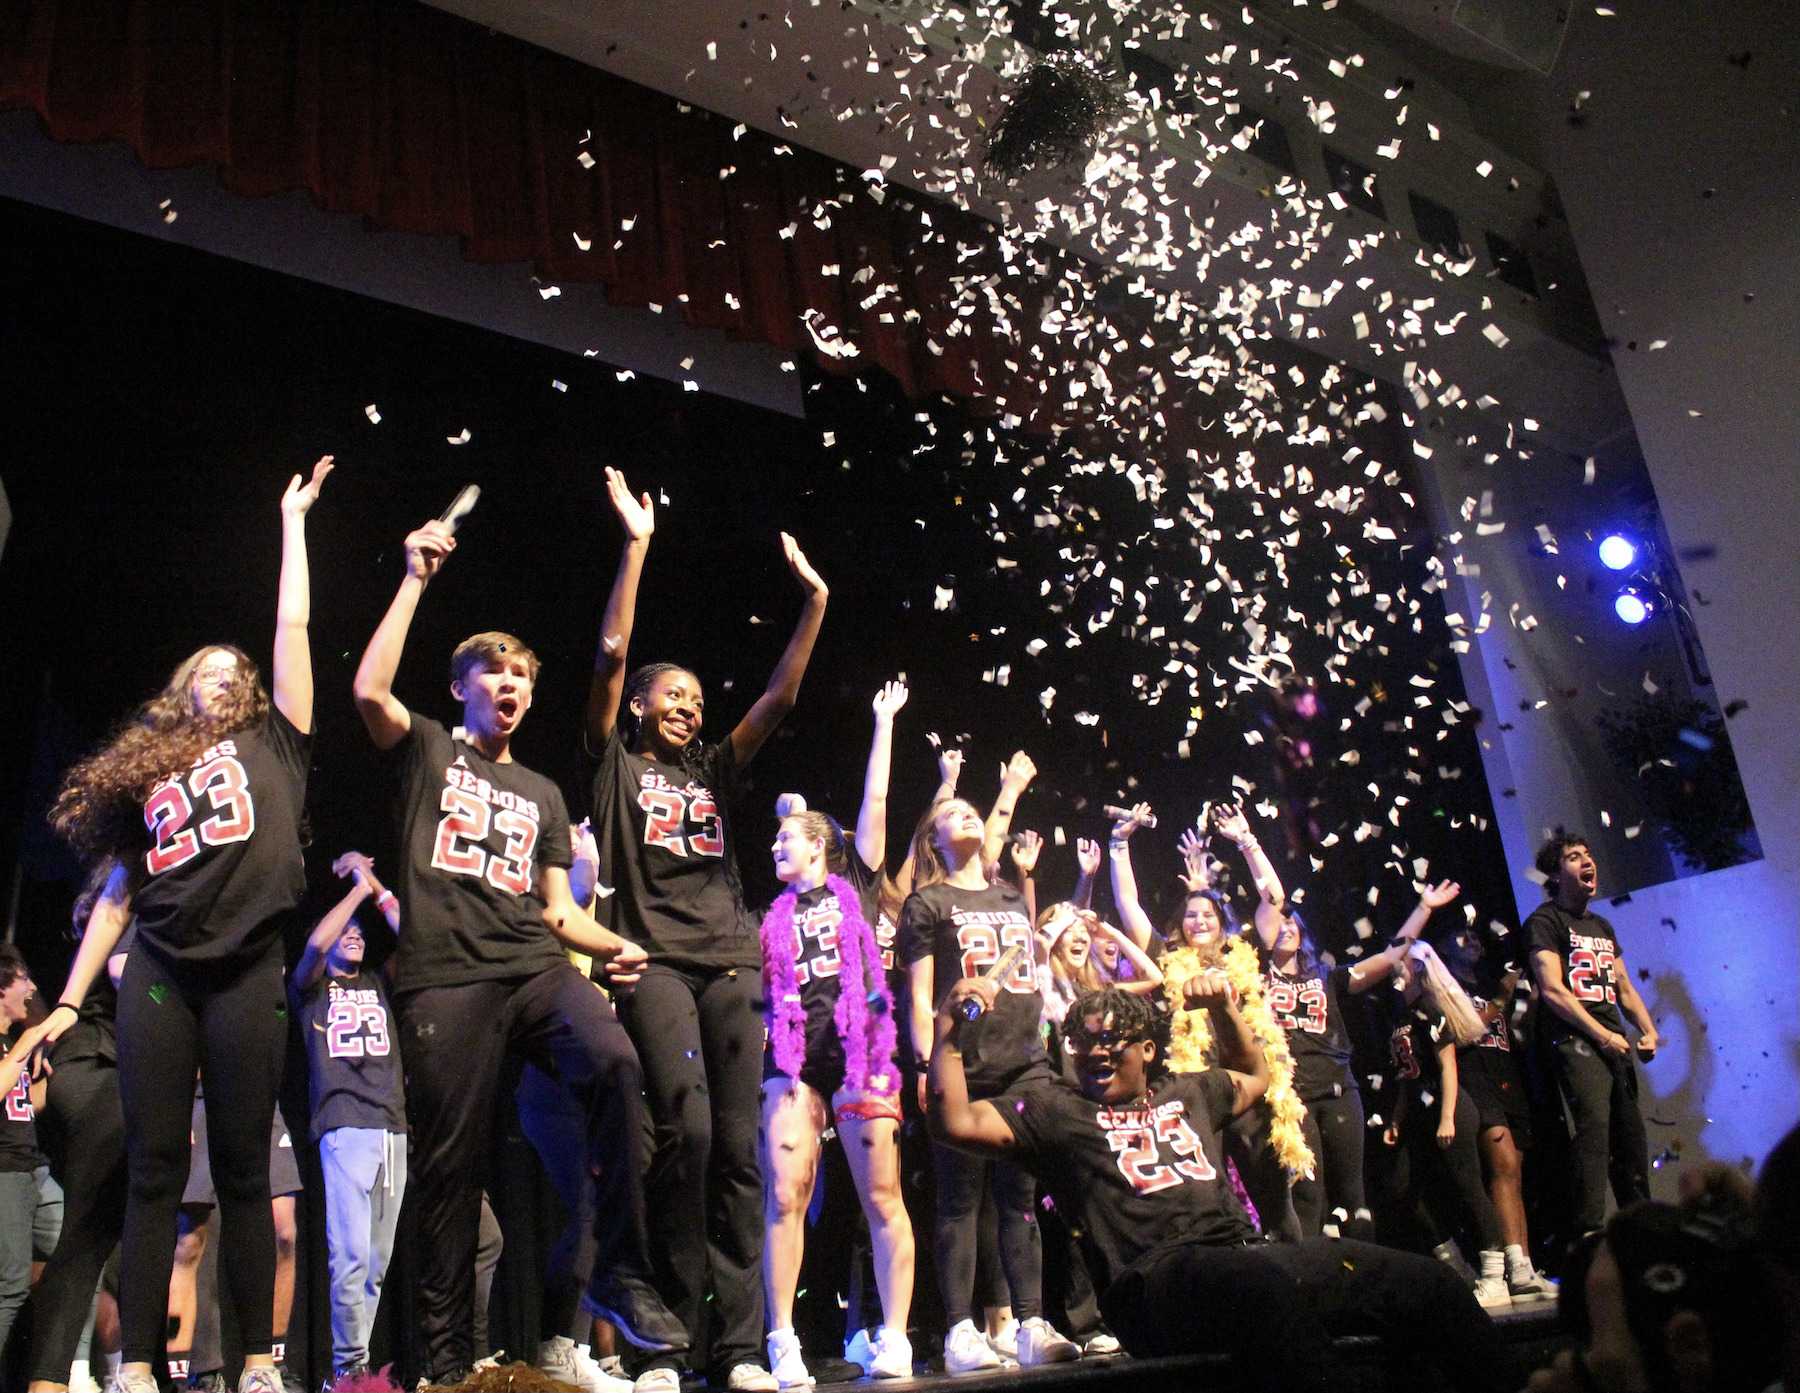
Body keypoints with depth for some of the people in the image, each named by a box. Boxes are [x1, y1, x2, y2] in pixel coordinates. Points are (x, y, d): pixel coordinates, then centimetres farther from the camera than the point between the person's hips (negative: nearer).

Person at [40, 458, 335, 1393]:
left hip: (246, 975, -2)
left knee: (243, 1173, 2)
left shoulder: (272, 745, 12)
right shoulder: (147, 772, 17)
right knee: (154, 1171, 1)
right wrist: (69, 1001, 9)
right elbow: (119, 893, 15)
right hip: (158, 976, 2)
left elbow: (293, 626, 8)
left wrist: (293, 519, 15)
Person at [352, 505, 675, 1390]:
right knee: (450, 1166, -5)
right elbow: (371, 691, -6)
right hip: (446, 976, -2)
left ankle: (622, 1274, -20)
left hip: (536, 967, 3)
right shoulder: (428, 751, 16)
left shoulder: (543, 794, 26)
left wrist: (612, 945, 1)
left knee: (615, 1061, -27)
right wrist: (415, 580, -3)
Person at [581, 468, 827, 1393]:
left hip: (732, 965, 4)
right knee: (684, 1130, -19)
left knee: (738, 1146, -3)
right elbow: (611, 654, 2)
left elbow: (780, 696, 15)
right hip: (654, 961, -4)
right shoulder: (616, 760, 13)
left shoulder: (715, 771, 23)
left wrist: (814, 603, 7)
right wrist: (637, 543, -1)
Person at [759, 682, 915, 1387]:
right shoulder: (775, 914, 20)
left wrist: (885, 720, 8)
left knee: (881, 1195, -4)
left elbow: (875, 804, 7)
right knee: (783, 1196, -8)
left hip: (859, 1045, -2)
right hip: (794, 1053, 3)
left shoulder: (854, 886, 13)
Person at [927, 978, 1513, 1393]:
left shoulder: (1185, 1091, 28)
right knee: (1268, 1283, -42)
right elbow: (958, 1123, 0)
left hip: (1245, 1250, 6)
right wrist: (948, 1033, -8)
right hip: (1153, 1273, -6)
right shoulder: (1052, 1103, 13)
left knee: (1428, 1282, -10)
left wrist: (1224, 1008, 31)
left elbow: (1255, 1075, 46)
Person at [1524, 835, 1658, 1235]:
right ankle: (1590, 1229, -24)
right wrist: (1604, 1036, -12)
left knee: (1630, 1132, 6)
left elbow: (1624, 987, 24)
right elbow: (1553, 991, -11)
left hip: (1615, 1043, 8)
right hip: (1576, 1041, -7)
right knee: (1594, 1123, -21)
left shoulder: (1601, 927, 23)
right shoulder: (1545, 921, -2)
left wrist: (1649, 1031, 7)